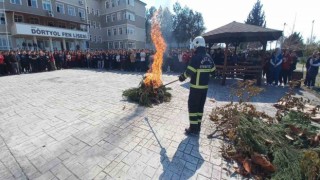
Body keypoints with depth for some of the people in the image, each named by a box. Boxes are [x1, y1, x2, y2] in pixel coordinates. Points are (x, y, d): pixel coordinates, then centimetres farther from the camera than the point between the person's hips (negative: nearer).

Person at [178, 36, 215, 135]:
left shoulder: (196, 57, -15)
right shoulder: (208, 57, 8)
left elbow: (190, 71, -18)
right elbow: (212, 70, 16)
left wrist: (182, 76, -1)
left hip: (196, 86, -7)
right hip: (205, 86, 7)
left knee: (193, 106, 4)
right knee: (200, 106, 15)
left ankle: (193, 129, 10)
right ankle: (197, 127, 26)